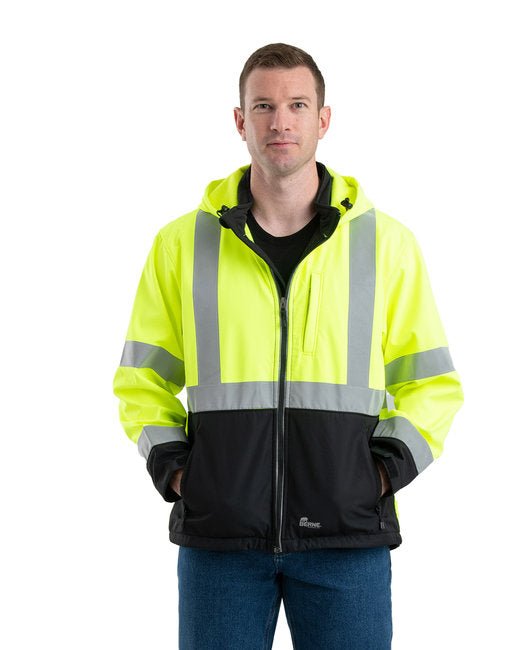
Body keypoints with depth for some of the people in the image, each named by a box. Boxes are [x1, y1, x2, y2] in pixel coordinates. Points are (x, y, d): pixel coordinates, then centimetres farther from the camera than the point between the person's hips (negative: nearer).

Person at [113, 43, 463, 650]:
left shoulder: (387, 243, 5)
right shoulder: (181, 243, 6)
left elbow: (432, 383, 10)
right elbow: (141, 380, 14)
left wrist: (388, 466, -4)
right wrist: (171, 466, -1)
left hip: (346, 537, 0)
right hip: (219, 535, 1)